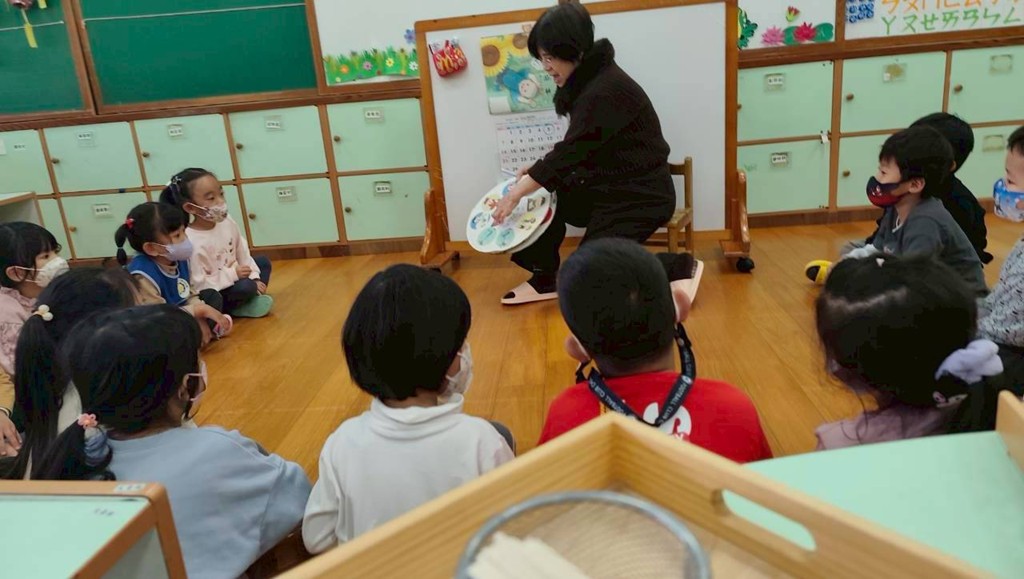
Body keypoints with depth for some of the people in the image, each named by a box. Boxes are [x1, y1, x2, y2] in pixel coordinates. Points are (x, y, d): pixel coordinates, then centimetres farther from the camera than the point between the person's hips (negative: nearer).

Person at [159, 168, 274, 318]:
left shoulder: (226, 221, -8)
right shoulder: (192, 242, -30)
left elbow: (242, 252, 4)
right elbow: (198, 283, -28)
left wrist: (254, 277, -3)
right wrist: (233, 274, -23)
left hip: (234, 275, 8)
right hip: (213, 292, -8)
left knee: (263, 262, 12)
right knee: (246, 287, -29)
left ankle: (252, 297, -4)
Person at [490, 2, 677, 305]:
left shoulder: (604, 91, -24)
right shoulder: (588, 81, 5)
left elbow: (570, 152, -24)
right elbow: (574, 149, 13)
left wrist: (516, 194, -18)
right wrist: (536, 170, 2)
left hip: (641, 194, -9)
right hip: (609, 184, 9)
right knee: (541, 198, -1)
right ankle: (544, 278, 11)